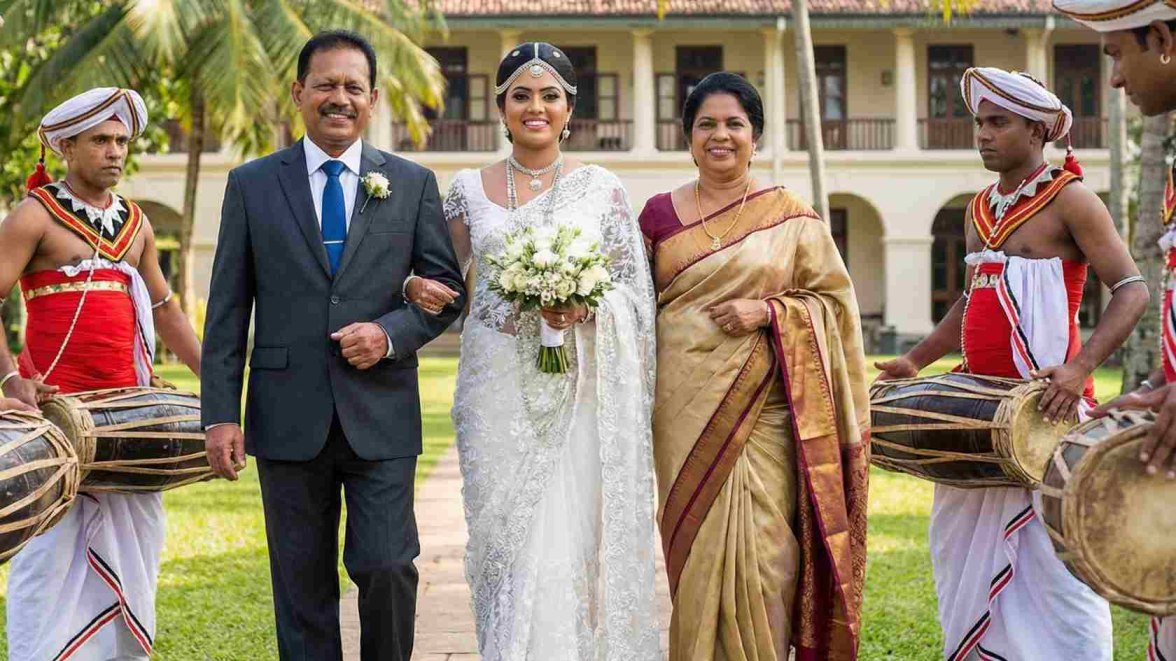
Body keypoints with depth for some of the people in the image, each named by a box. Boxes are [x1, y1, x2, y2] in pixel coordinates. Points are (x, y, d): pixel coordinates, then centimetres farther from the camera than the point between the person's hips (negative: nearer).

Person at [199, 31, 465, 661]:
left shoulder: (413, 183, 6)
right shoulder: (251, 184, 5)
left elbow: (446, 286, 8)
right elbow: (227, 309, 3)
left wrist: (391, 334, -12)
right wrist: (221, 414, -3)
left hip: (381, 418, 0)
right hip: (288, 417, 0)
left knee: (387, 568, -5)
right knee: (302, 585, 7)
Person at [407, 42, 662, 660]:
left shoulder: (601, 187, 5)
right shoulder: (468, 188, 9)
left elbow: (634, 291, 5)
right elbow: (451, 283, 16)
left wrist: (586, 307, -14)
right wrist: (419, 287, -6)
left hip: (579, 389, -1)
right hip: (497, 388, 2)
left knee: (572, 541, -6)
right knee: (503, 535, 0)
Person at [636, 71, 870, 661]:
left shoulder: (791, 215, 4)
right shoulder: (660, 214, 9)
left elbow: (832, 297, 4)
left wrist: (767, 311, -11)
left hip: (764, 408, -1)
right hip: (686, 408, 2)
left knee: (761, 544, -6)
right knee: (698, 542, 4)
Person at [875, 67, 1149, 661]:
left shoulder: (1069, 199, -7)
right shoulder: (980, 209, 15)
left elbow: (1131, 289, -12)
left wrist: (1081, 366, -25)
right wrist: (916, 360, 18)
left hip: (1043, 406, -8)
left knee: (1046, 559, -7)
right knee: (964, 546, 12)